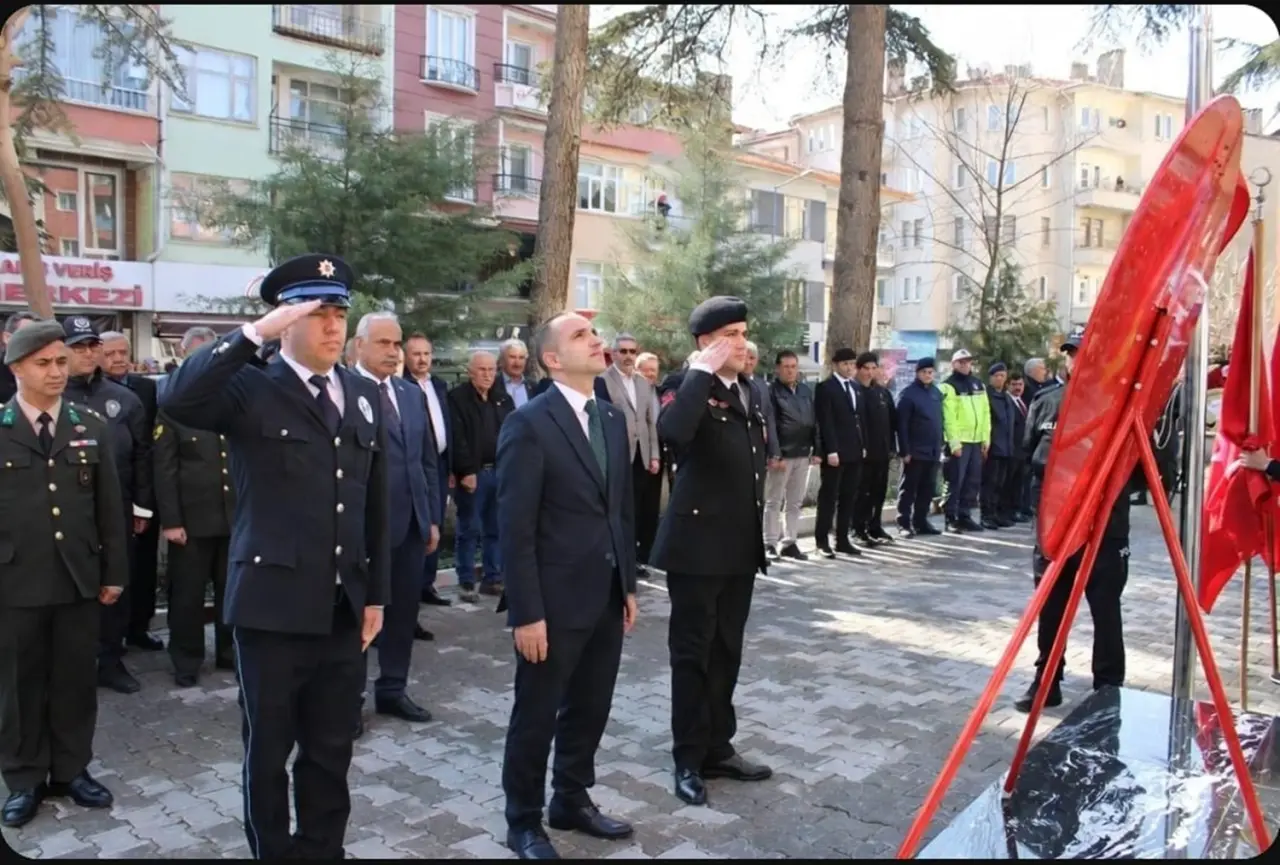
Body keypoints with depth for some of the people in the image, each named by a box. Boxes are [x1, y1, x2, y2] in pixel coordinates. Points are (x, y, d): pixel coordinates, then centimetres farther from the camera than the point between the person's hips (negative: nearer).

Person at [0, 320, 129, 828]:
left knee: (76, 680, 11)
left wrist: (114, 571, 4)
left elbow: (110, 506, 7)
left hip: (79, 578, 2)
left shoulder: (92, 427, 6)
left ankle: (72, 770, 26)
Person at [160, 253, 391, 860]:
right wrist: (255, 332, -27)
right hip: (272, 604, -4)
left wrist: (377, 594, 10)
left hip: (344, 608, 4)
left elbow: (376, 505, 10)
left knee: (331, 752, 16)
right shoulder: (251, 389, -6)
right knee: (268, 751, 13)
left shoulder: (365, 396, 8)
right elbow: (177, 400, -28)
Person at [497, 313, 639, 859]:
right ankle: (524, 822, 28)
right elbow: (515, 528, -16)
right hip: (555, 602, -6)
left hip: (606, 598, 7)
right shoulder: (529, 424, -14)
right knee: (536, 716, 10)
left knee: (590, 709, 18)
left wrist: (628, 585, 13)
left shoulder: (613, 421, 9)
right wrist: (526, 612, -17)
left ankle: (572, 801, 38)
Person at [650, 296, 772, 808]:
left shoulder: (748, 392, 13)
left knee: (727, 652, 16)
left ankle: (719, 748, 29)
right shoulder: (687, 388, -10)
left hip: (741, 544, 7)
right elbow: (673, 432, -34)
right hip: (697, 543, -7)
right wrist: (702, 372, -25)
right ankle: (689, 759, 17)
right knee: (693, 653, 4)